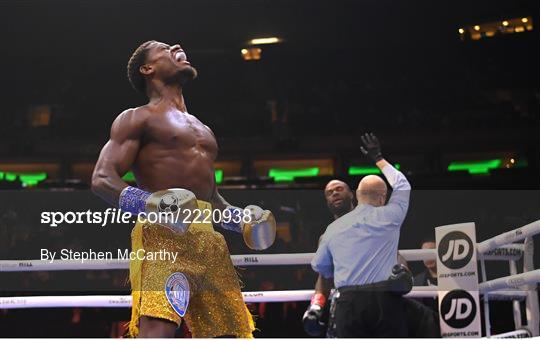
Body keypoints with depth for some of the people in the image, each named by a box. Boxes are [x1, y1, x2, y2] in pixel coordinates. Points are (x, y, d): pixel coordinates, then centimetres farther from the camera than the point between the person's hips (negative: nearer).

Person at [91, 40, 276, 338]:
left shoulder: (202, 129, 31)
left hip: (209, 242, 7)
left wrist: (238, 219, 16)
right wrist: (148, 203, -22)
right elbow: (102, 178, -3)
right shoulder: (137, 118, 9)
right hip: (162, 236, -7)